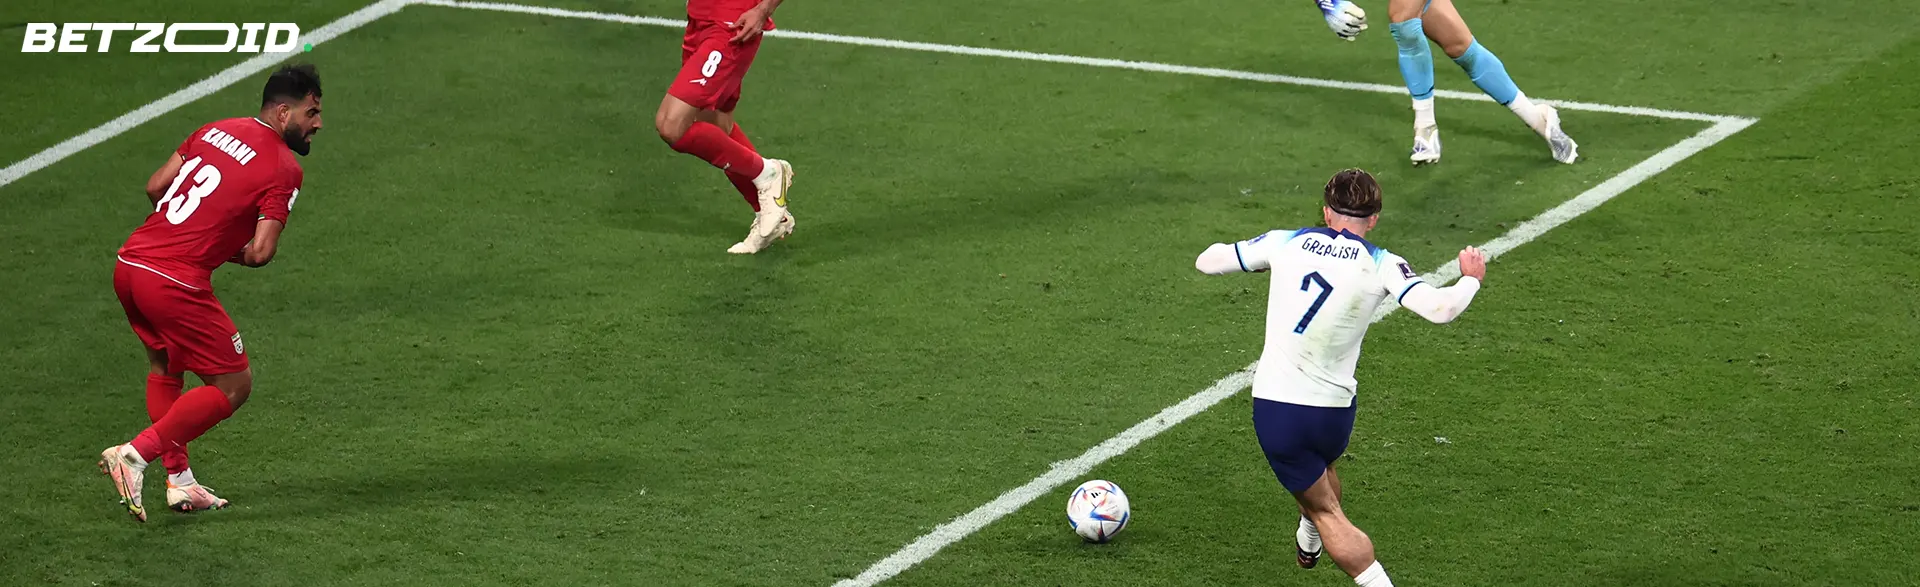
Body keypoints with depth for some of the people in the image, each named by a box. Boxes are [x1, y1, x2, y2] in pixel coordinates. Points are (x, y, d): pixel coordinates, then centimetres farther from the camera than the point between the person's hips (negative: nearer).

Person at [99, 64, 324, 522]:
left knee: (164, 366, 28)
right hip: (175, 283, -8)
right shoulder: (284, 170, -6)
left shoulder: (215, 131, 13)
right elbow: (261, 252, -12)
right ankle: (134, 454, -5)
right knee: (234, 387, 5)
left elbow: (155, 187, 16)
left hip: (128, 265, 8)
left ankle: (179, 480, 28)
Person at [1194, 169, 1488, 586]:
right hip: (1332, 410, 1)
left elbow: (1207, 262, 7)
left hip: (1273, 406, -1)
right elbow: (1439, 309, -18)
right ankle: (1310, 541, 62)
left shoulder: (1284, 243, 0)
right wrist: (1471, 279, 2)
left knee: (1325, 511, 8)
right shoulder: (1381, 265, -6)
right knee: (1322, 468, 35)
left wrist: (1219, 248, 30)